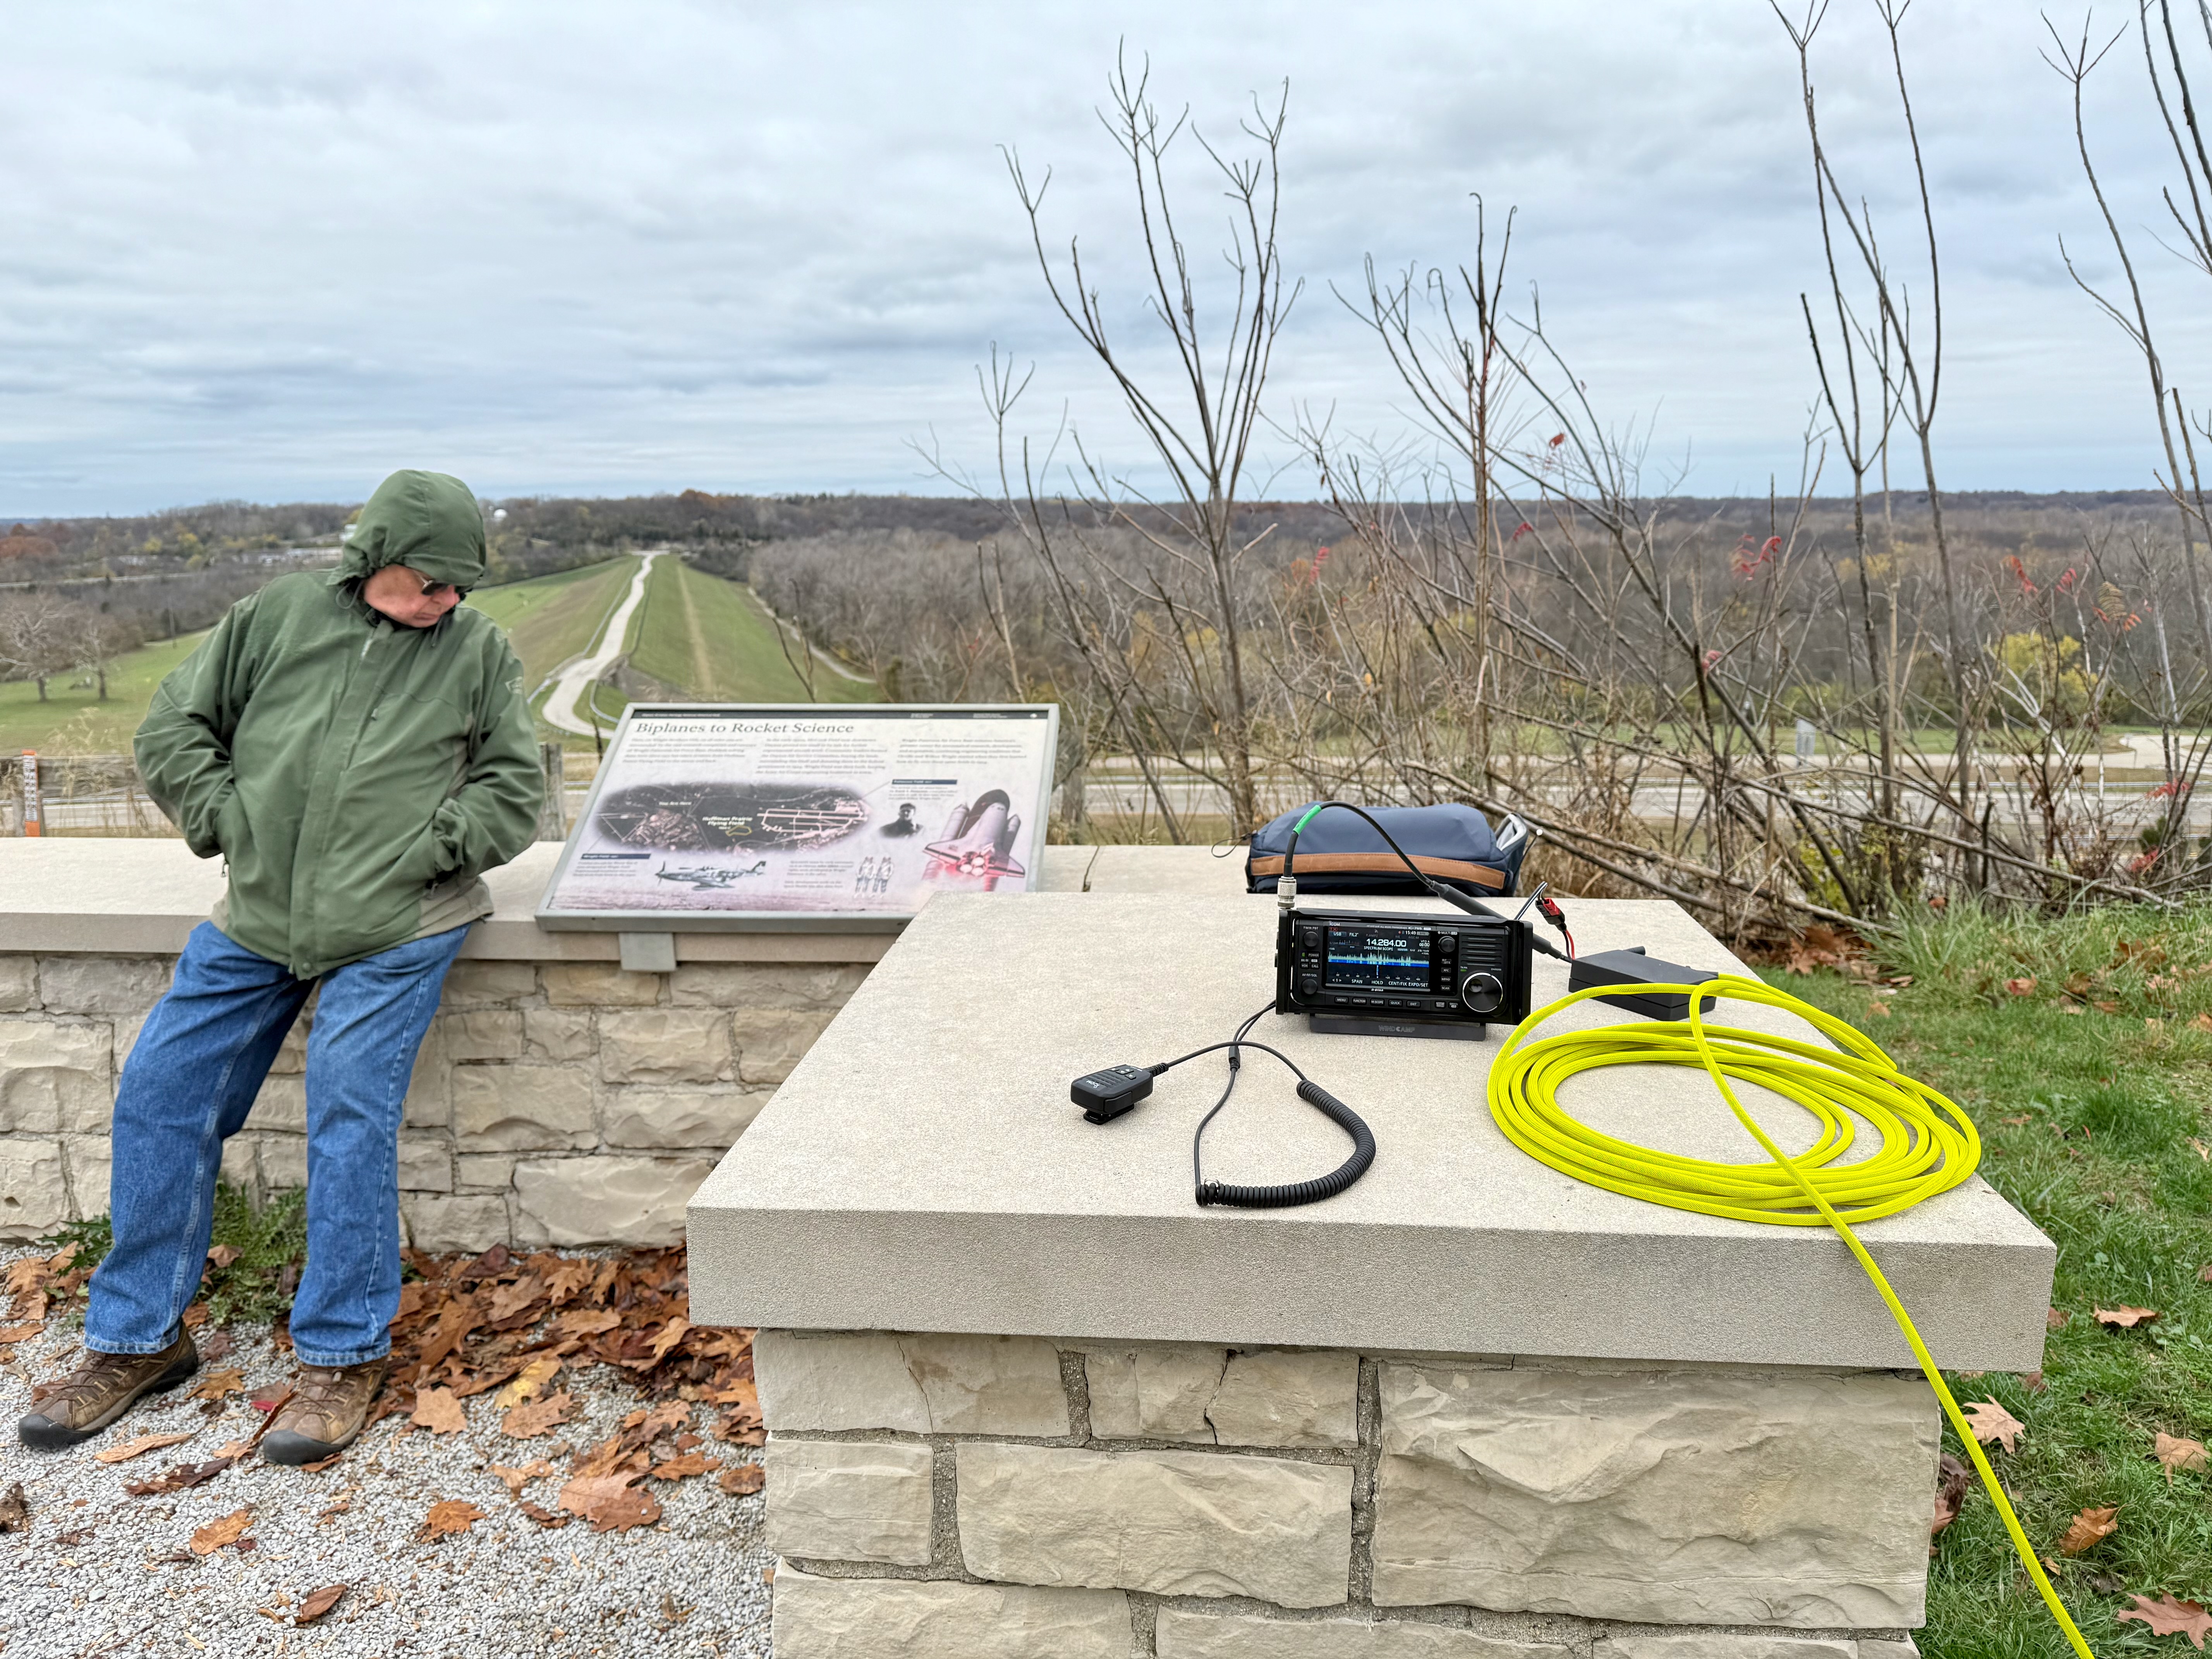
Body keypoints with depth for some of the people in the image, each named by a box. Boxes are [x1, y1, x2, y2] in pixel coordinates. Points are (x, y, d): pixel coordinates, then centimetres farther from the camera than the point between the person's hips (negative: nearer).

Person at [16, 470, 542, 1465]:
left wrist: (425, 845, -10)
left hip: (393, 933, -3)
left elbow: (514, 790, 3)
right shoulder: (279, 615, 7)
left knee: (350, 1117, -12)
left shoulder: (478, 650, 4)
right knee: (158, 1099, 4)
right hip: (253, 922, 4)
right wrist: (229, 822, -1)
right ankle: (137, 1340, 22)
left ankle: (342, 1357, 3)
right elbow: (173, 728, 12)